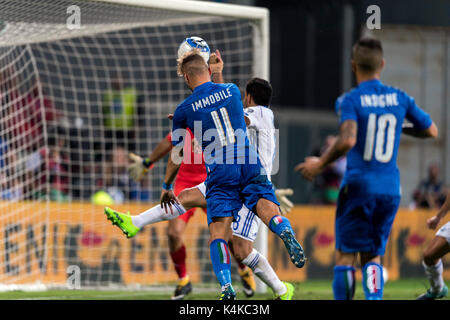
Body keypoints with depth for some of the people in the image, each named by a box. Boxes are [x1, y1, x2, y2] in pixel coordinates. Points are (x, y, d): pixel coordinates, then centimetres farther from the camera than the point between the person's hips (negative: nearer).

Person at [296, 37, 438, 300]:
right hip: (390, 189, 3)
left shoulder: (349, 101, -8)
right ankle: (374, 297, -12)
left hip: (358, 186, -3)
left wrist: (320, 163, -10)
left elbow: (348, 140, -24)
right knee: (373, 256, 13)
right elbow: (432, 131, 14)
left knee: (346, 255, 4)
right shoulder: (400, 99, 4)